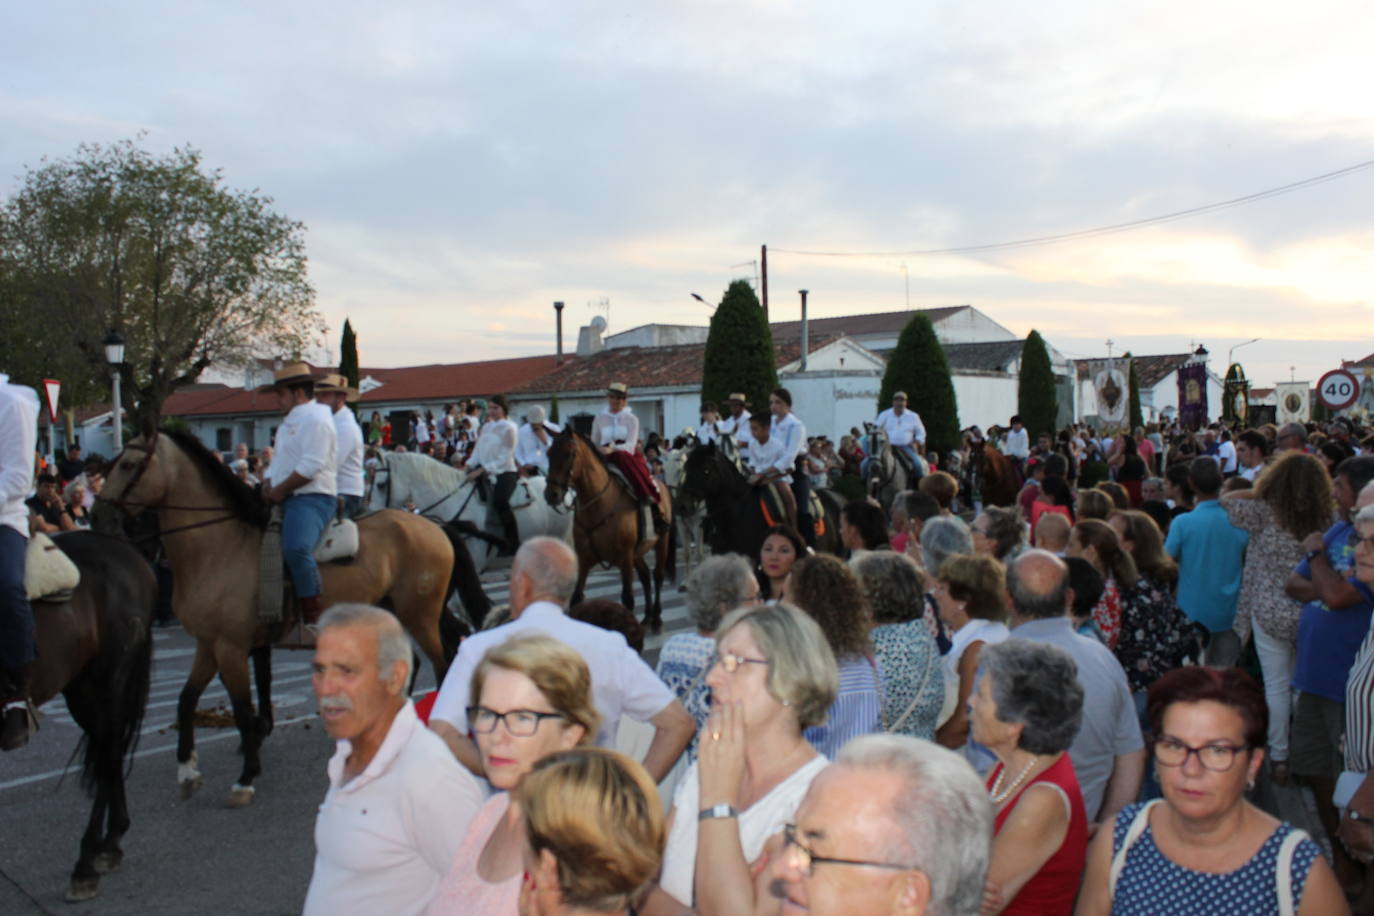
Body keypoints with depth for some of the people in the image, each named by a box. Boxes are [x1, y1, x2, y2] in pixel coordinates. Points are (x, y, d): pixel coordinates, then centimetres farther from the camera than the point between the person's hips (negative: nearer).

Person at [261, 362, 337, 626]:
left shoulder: (315, 419, -9)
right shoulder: (289, 423, 24)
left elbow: (311, 466, -20)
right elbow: (278, 462, 29)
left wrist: (280, 490, -13)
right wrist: (268, 485, 8)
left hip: (312, 498, -11)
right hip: (285, 500, 11)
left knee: (295, 548, -35)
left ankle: (314, 617, -29)